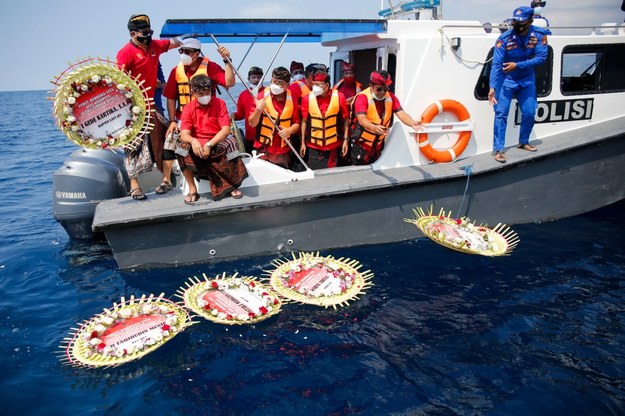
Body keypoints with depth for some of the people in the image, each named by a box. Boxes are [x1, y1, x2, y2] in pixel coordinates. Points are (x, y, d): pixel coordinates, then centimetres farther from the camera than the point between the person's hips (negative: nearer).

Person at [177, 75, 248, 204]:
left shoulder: (219, 103, -1)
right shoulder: (188, 109, 1)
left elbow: (226, 130, -12)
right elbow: (184, 135, -10)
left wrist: (209, 145, -26)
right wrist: (193, 141, -35)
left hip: (217, 143, -1)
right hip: (197, 145, 1)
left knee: (230, 145, -33)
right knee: (183, 150, -31)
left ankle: (231, 185, -16)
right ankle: (192, 189, -16)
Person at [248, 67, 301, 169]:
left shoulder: (291, 99, 1)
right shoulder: (262, 96, -4)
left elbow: (296, 123, 8)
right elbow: (252, 123, -5)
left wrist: (289, 130, -14)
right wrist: (258, 109, -23)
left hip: (283, 152, 2)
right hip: (263, 149, -2)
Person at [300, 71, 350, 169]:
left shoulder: (339, 97, -7)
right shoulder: (307, 98, -6)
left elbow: (345, 119, 1)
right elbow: (304, 121, 2)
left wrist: (345, 140, -2)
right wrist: (302, 142, 4)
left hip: (333, 145, 0)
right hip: (314, 146, 0)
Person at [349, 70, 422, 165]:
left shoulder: (391, 97, -2)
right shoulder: (362, 98, -18)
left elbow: (401, 114, -14)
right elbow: (362, 119, -32)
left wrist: (413, 123, -35)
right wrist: (374, 127, -53)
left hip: (379, 144, 5)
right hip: (361, 144, -5)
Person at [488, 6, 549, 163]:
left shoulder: (539, 35, -14)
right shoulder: (504, 39, -22)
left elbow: (541, 57, -19)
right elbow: (496, 64, -27)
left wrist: (518, 65, -30)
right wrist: (492, 87, -37)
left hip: (527, 79, 3)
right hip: (506, 79, -3)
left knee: (529, 112, 5)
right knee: (501, 113, -11)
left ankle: (523, 142, 28)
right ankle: (498, 149, -7)